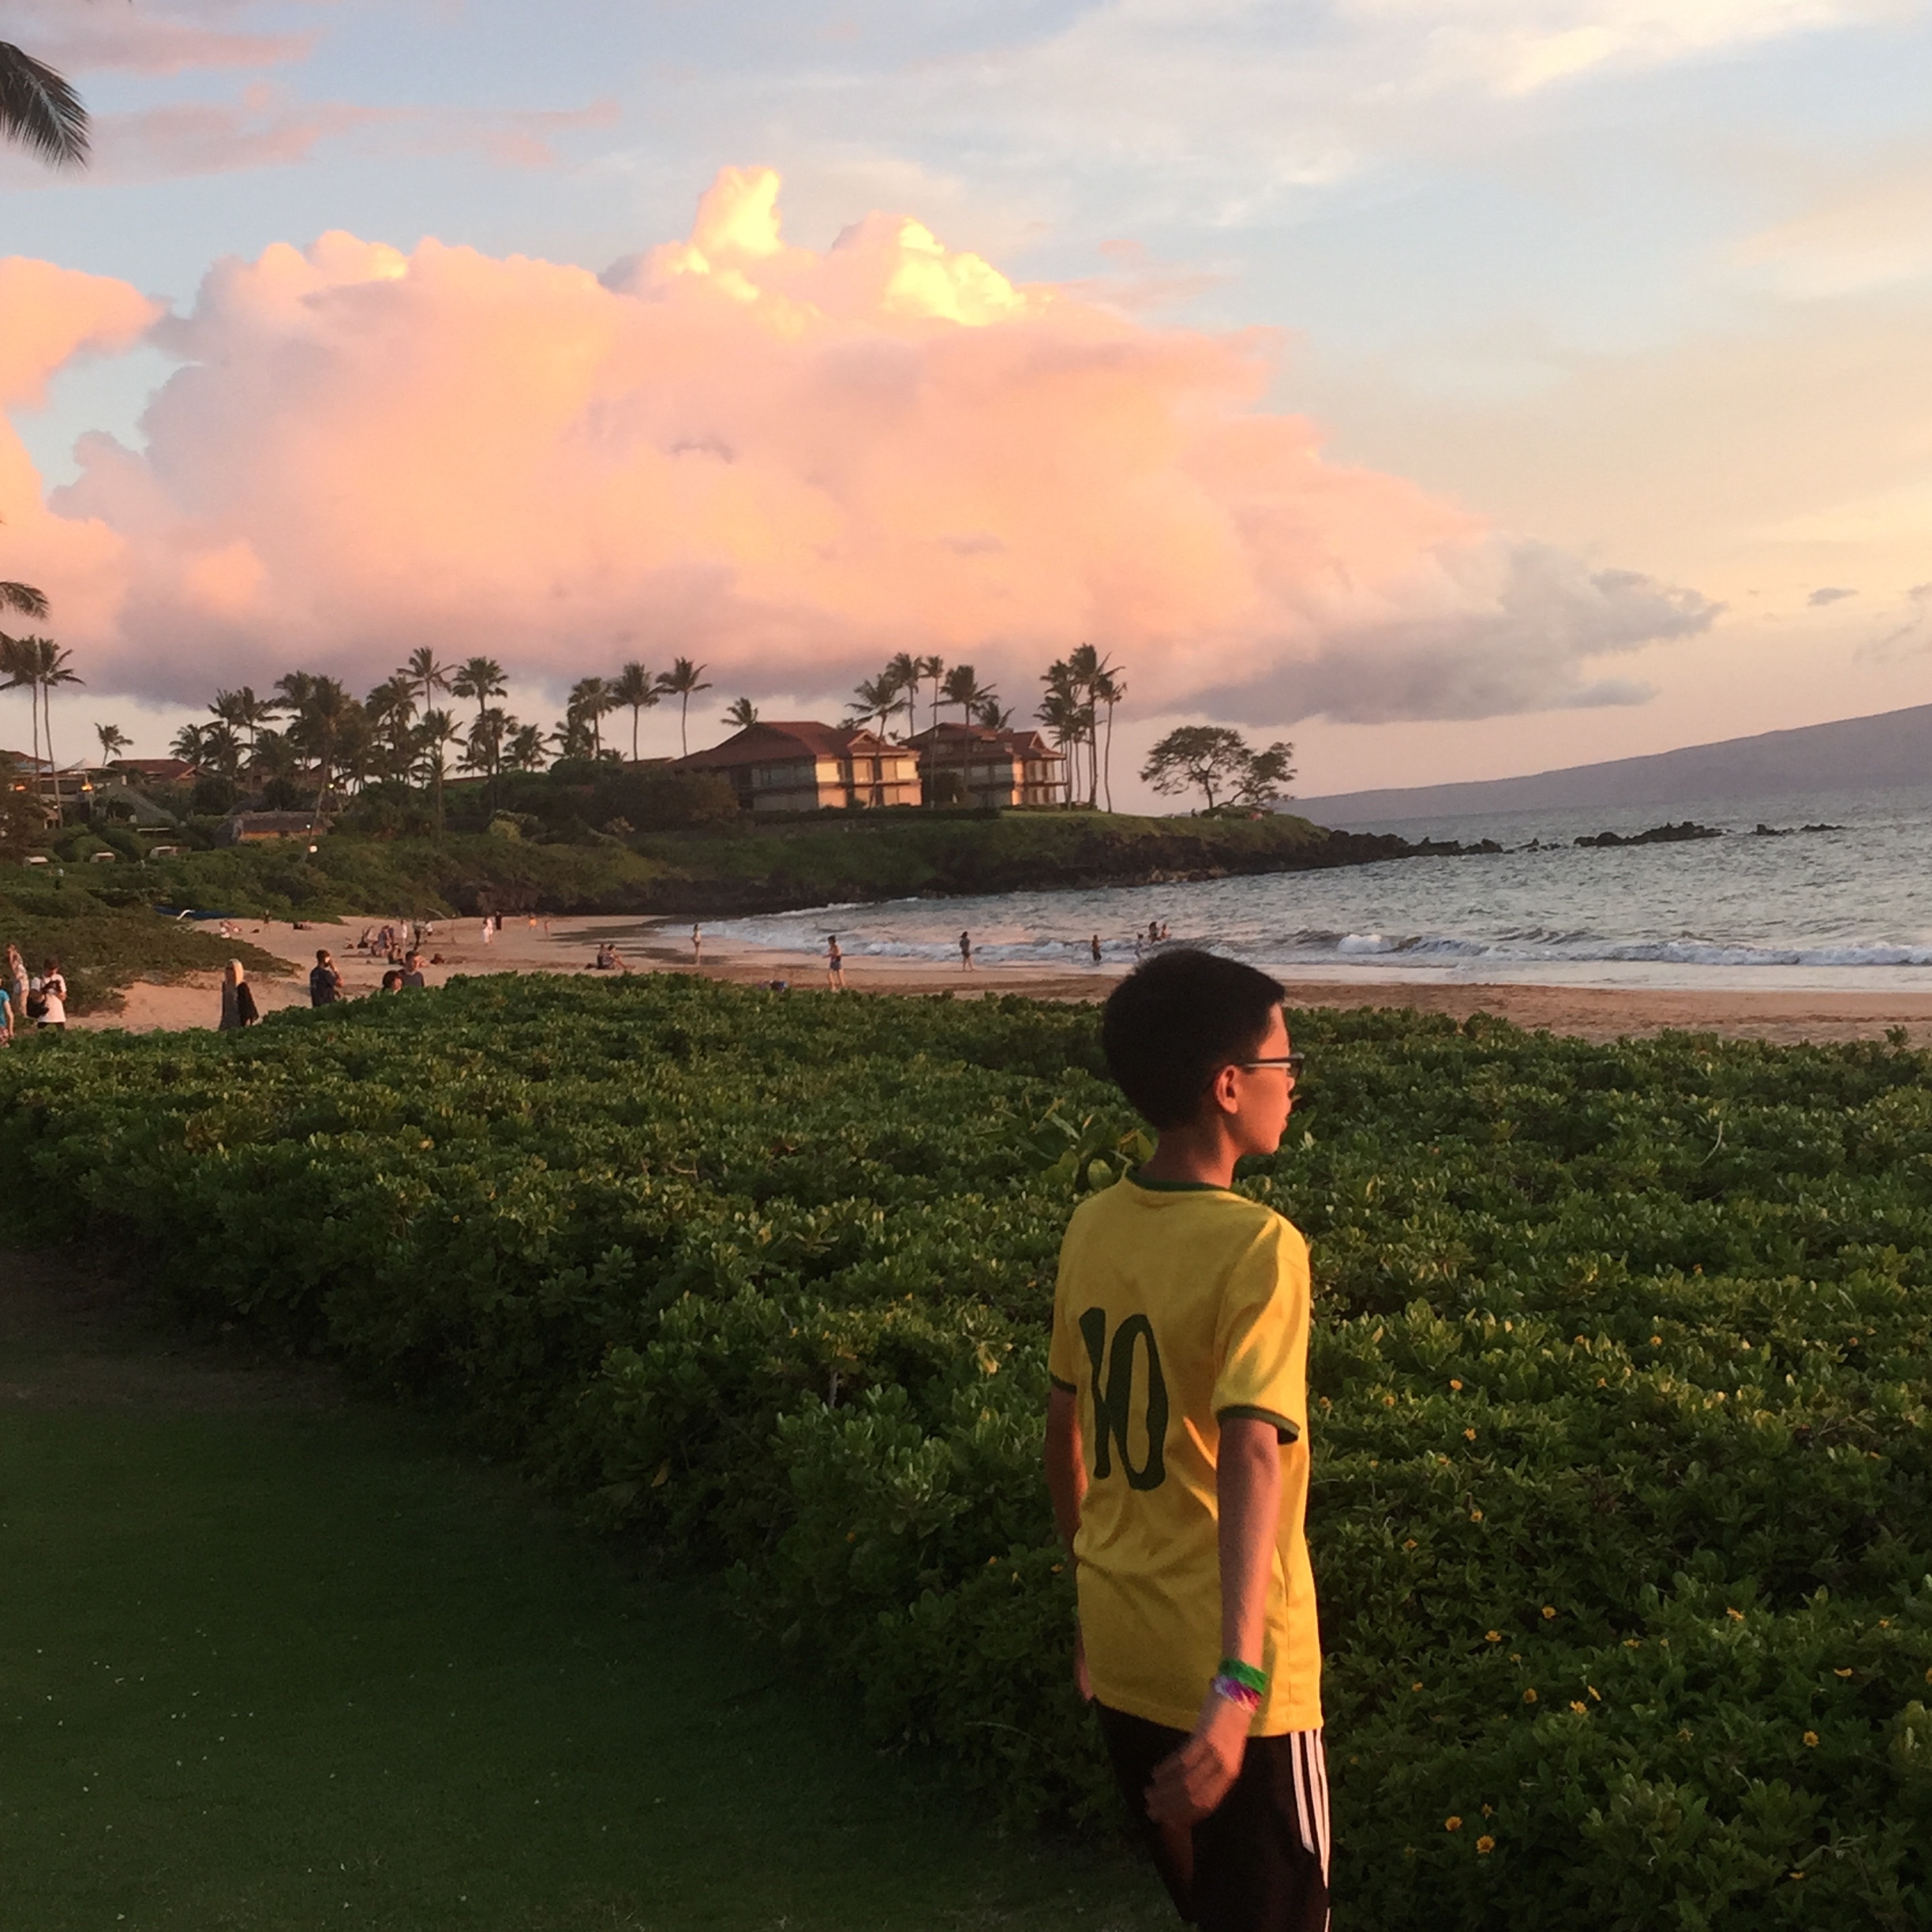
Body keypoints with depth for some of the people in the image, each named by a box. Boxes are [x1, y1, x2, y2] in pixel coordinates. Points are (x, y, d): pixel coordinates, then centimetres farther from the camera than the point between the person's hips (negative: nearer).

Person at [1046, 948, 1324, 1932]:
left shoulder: (1091, 1227, 1)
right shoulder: (1258, 1245, -19)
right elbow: (1251, 1454, -32)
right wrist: (1236, 1683, -39)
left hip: (1122, 1648, 6)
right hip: (1225, 1669, -6)